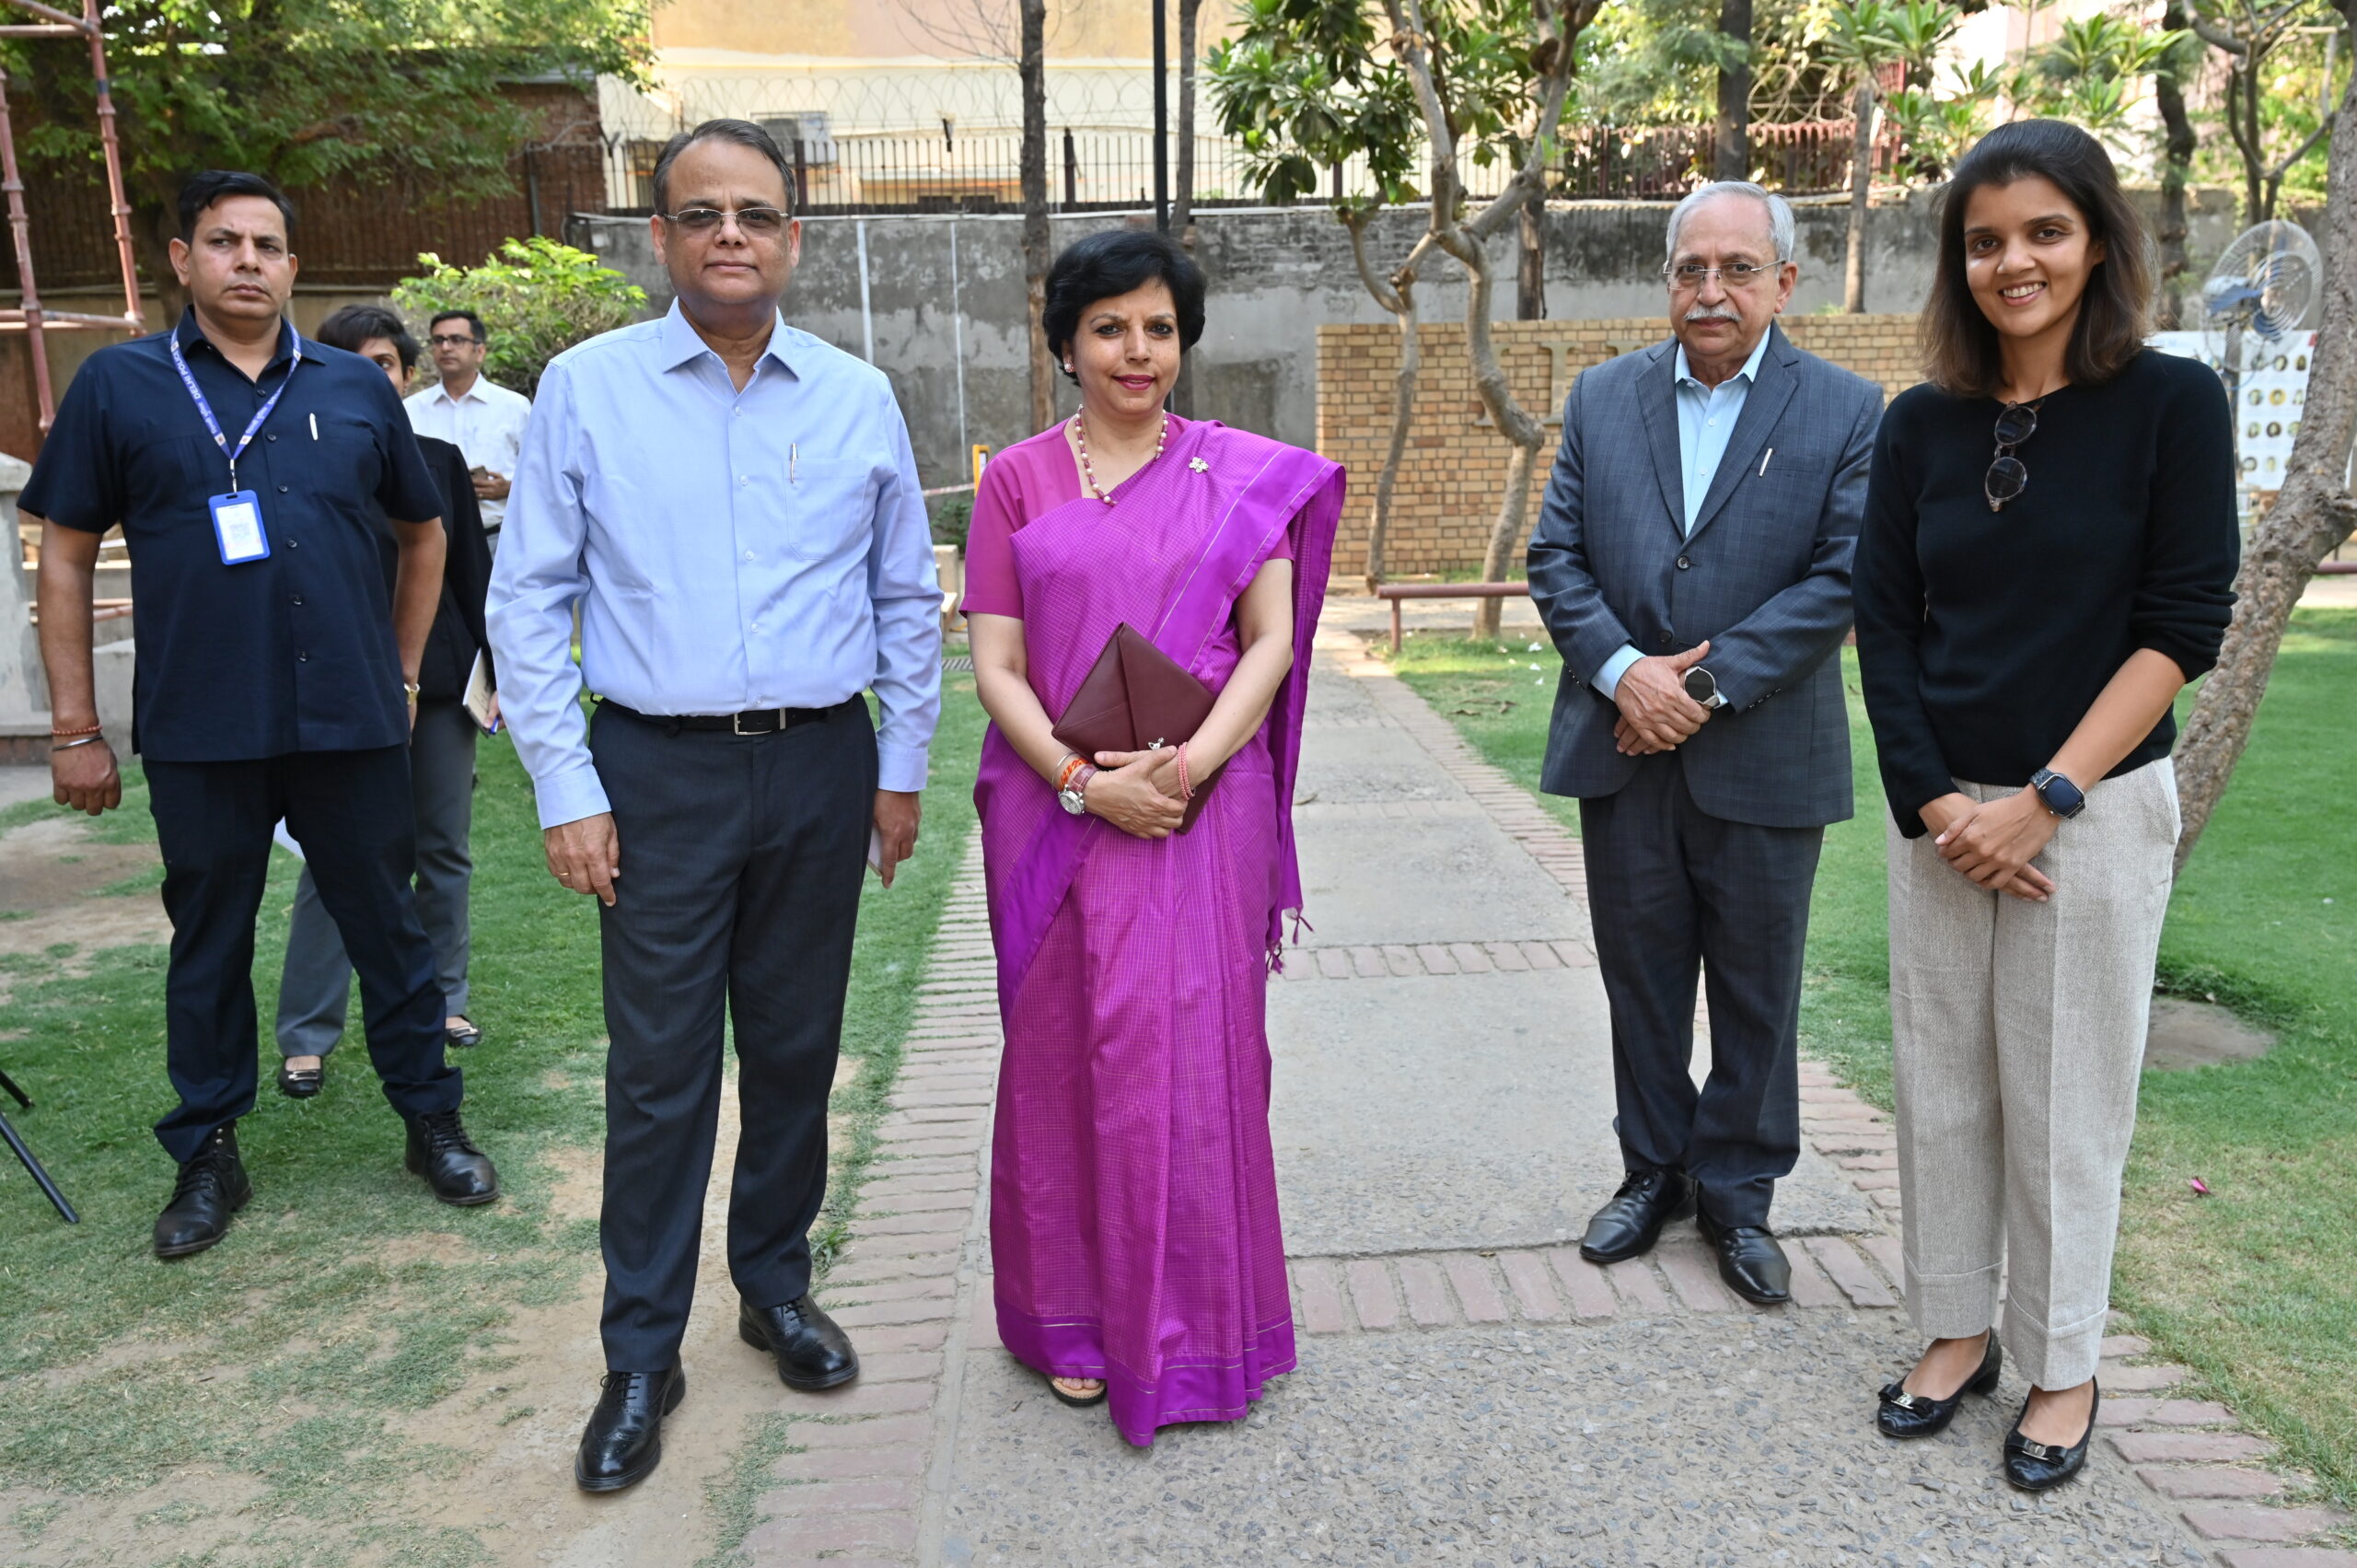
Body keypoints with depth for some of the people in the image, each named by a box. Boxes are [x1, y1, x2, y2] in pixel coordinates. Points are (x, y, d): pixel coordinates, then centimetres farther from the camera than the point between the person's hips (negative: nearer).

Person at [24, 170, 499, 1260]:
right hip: (197, 732, -1)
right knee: (208, 944, 11)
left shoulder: (355, 389, 7)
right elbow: (65, 556, 4)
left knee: (389, 929, 9)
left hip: (350, 722, 1)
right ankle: (208, 1156, 25)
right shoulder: (119, 384, 3)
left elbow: (422, 534, 18)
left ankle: (431, 1121, 24)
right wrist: (76, 728, 0)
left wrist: (401, 673, 13)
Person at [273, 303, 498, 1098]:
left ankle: (443, 997, 26)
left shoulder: (440, 459, 7)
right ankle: (306, 1037, 8)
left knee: (444, 850, 11)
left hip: (440, 680, 3)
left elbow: (472, 570, 9)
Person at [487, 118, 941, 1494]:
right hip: (659, 772, -2)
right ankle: (643, 1357, 18)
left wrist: (902, 768, 8)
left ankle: (777, 1286, 32)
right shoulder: (588, 388, 0)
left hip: (823, 767, 2)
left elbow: (908, 597, 11)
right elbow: (531, 600, 0)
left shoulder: (859, 397, 5)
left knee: (798, 1049, 12)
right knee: (658, 1068, 2)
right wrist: (566, 790, -6)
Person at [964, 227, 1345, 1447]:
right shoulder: (1018, 481, 5)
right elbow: (994, 665, 0)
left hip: (1204, 805, 0)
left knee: (1198, 1050, 3)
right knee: (1066, 1051, 8)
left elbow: (1271, 637, 1)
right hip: (1059, 811, 1)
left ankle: (1195, 1318, 20)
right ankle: (1077, 1314, 25)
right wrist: (1083, 780, -15)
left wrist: (1195, 757, -15)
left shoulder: (1241, 473, 6)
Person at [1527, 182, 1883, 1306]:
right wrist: (1623, 671, -14)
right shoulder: (1602, 398, 6)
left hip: (1765, 759, -2)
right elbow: (1556, 554, 1)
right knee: (1640, 977, 14)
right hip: (1624, 749, 3)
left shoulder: (1847, 411, -2)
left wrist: (1707, 683, -16)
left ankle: (1737, 1193, 27)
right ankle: (1653, 1172, 32)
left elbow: (1843, 578, -9)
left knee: (1755, 990, 9)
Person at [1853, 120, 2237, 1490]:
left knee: (2066, 1098, 6)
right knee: (1940, 1082, 10)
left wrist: (2044, 800, -14)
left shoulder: (2170, 403, -5)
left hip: (2094, 810, -3)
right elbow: (1885, 623, 3)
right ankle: (1958, 1332, 29)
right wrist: (1933, 803, -7)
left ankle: (2062, 1368, 25)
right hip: (1939, 813, 3)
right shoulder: (1923, 425, 4)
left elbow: (2185, 624, -9)